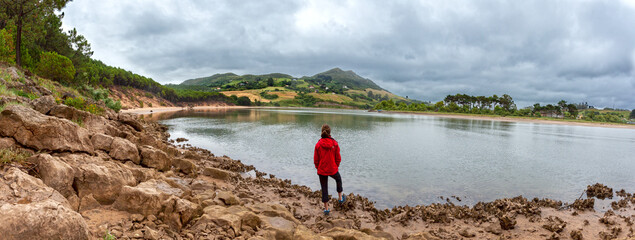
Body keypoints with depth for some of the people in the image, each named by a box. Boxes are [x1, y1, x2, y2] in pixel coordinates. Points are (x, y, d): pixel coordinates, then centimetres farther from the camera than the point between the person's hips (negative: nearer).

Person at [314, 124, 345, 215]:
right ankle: (340, 197, 42)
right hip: (333, 169, 0)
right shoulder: (334, 143, -12)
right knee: (338, 179, 32)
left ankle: (326, 209, 19)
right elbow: (338, 158, -5)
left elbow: (316, 160, -5)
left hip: (322, 170, 0)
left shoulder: (318, 144, -12)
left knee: (324, 188, 12)